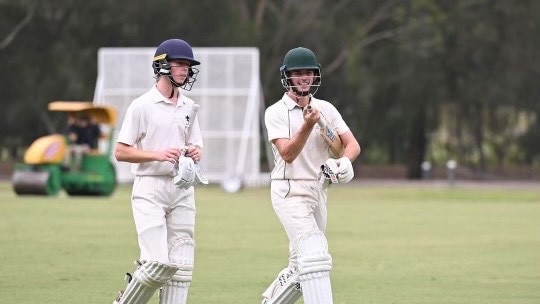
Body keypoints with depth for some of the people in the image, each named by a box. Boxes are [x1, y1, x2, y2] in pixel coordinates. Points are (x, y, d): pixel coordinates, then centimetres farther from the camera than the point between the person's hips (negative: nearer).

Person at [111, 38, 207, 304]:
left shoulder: (188, 107, 14)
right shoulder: (142, 106, -5)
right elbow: (121, 152, -7)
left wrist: (195, 152, -3)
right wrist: (158, 155, -19)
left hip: (181, 188, 6)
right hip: (150, 189, -6)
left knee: (181, 265, 0)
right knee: (157, 263, -15)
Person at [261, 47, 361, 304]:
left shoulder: (326, 109, 8)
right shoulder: (276, 112, -6)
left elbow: (352, 144, 1)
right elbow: (287, 154, -18)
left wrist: (344, 161, -21)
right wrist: (308, 125, -32)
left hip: (319, 192, 6)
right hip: (290, 192, -6)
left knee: (301, 268, 13)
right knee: (315, 258, -21)